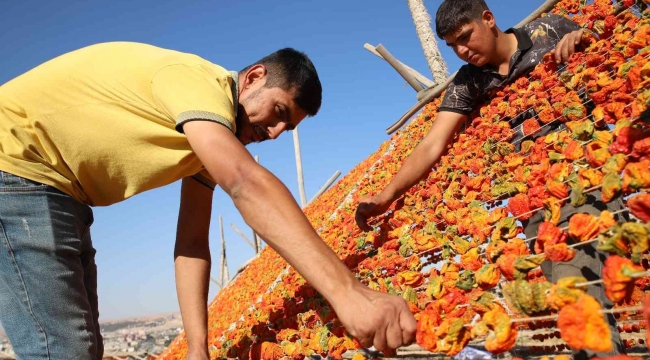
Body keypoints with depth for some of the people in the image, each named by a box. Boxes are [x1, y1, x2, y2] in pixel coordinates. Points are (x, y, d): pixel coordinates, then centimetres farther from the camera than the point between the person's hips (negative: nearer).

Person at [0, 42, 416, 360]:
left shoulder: (212, 133, 7)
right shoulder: (196, 79, -23)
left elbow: (192, 243, 2)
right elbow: (247, 184, -41)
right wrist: (348, 291, -49)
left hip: (58, 192, 10)